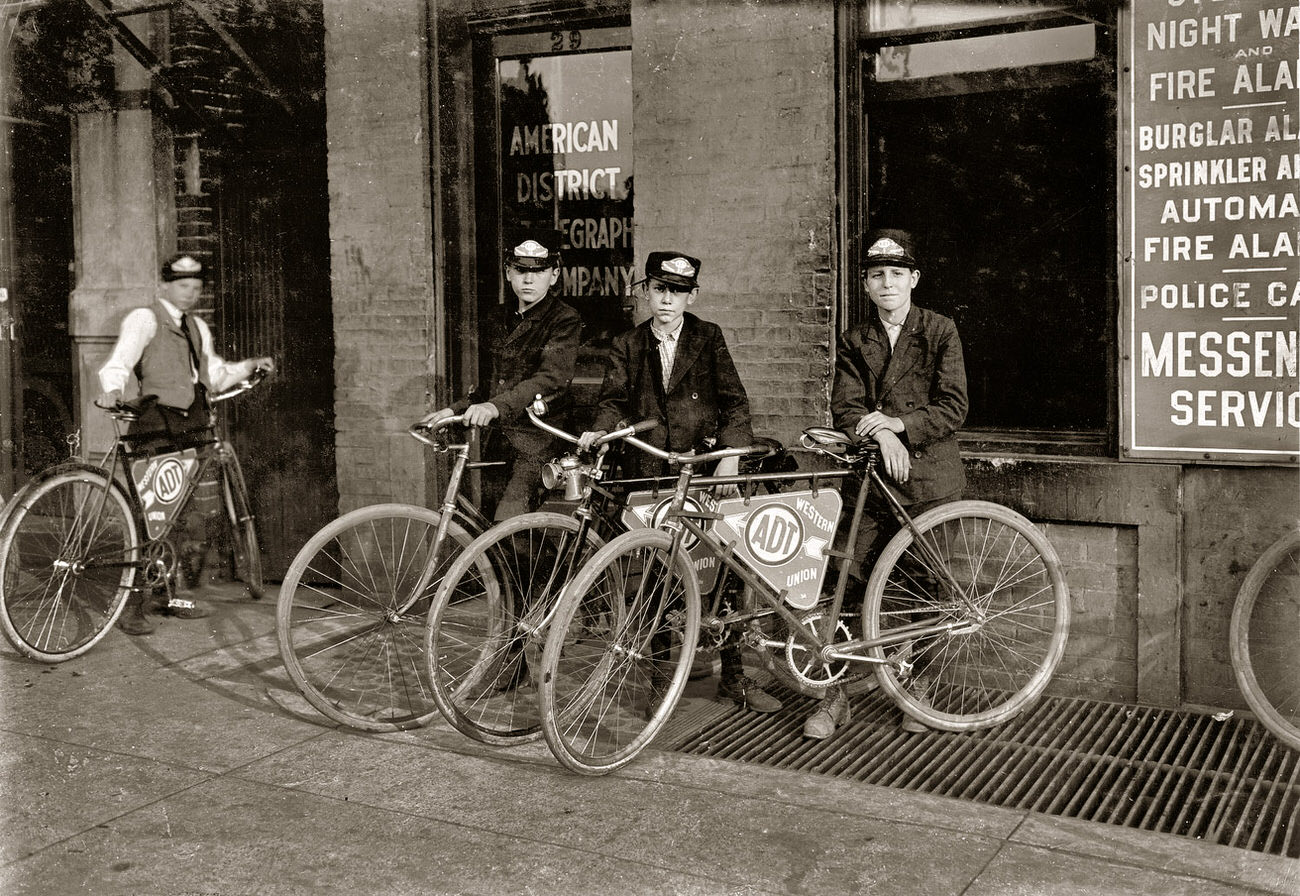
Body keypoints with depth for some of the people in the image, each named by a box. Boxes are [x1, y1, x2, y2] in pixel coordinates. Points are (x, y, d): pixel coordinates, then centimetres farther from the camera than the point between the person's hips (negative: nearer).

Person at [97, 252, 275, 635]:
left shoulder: (199, 328, 24)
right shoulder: (143, 319, 0)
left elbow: (215, 376, 30)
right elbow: (118, 363, -15)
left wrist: (248, 366, 17)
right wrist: (112, 389, -34)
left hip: (194, 429, 7)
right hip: (157, 430, -7)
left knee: (196, 516, 7)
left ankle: (182, 595, 20)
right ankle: (132, 607, -3)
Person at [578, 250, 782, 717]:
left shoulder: (708, 338, 9)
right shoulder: (627, 346, 11)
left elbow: (733, 398, 3)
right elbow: (615, 398, 0)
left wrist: (731, 451, -12)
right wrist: (599, 429, -22)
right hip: (648, 473, 1)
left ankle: (733, 676, 13)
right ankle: (662, 678, 15)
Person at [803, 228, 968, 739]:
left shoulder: (940, 332, 4)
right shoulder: (854, 342, 11)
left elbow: (953, 409, -3)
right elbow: (845, 409, 1)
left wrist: (899, 423, -17)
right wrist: (879, 434, -18)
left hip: (930, 479, -1)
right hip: (874, 480, 2)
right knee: (853, 585, -4)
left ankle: (917, 688, 22)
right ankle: (836, 696, 5)